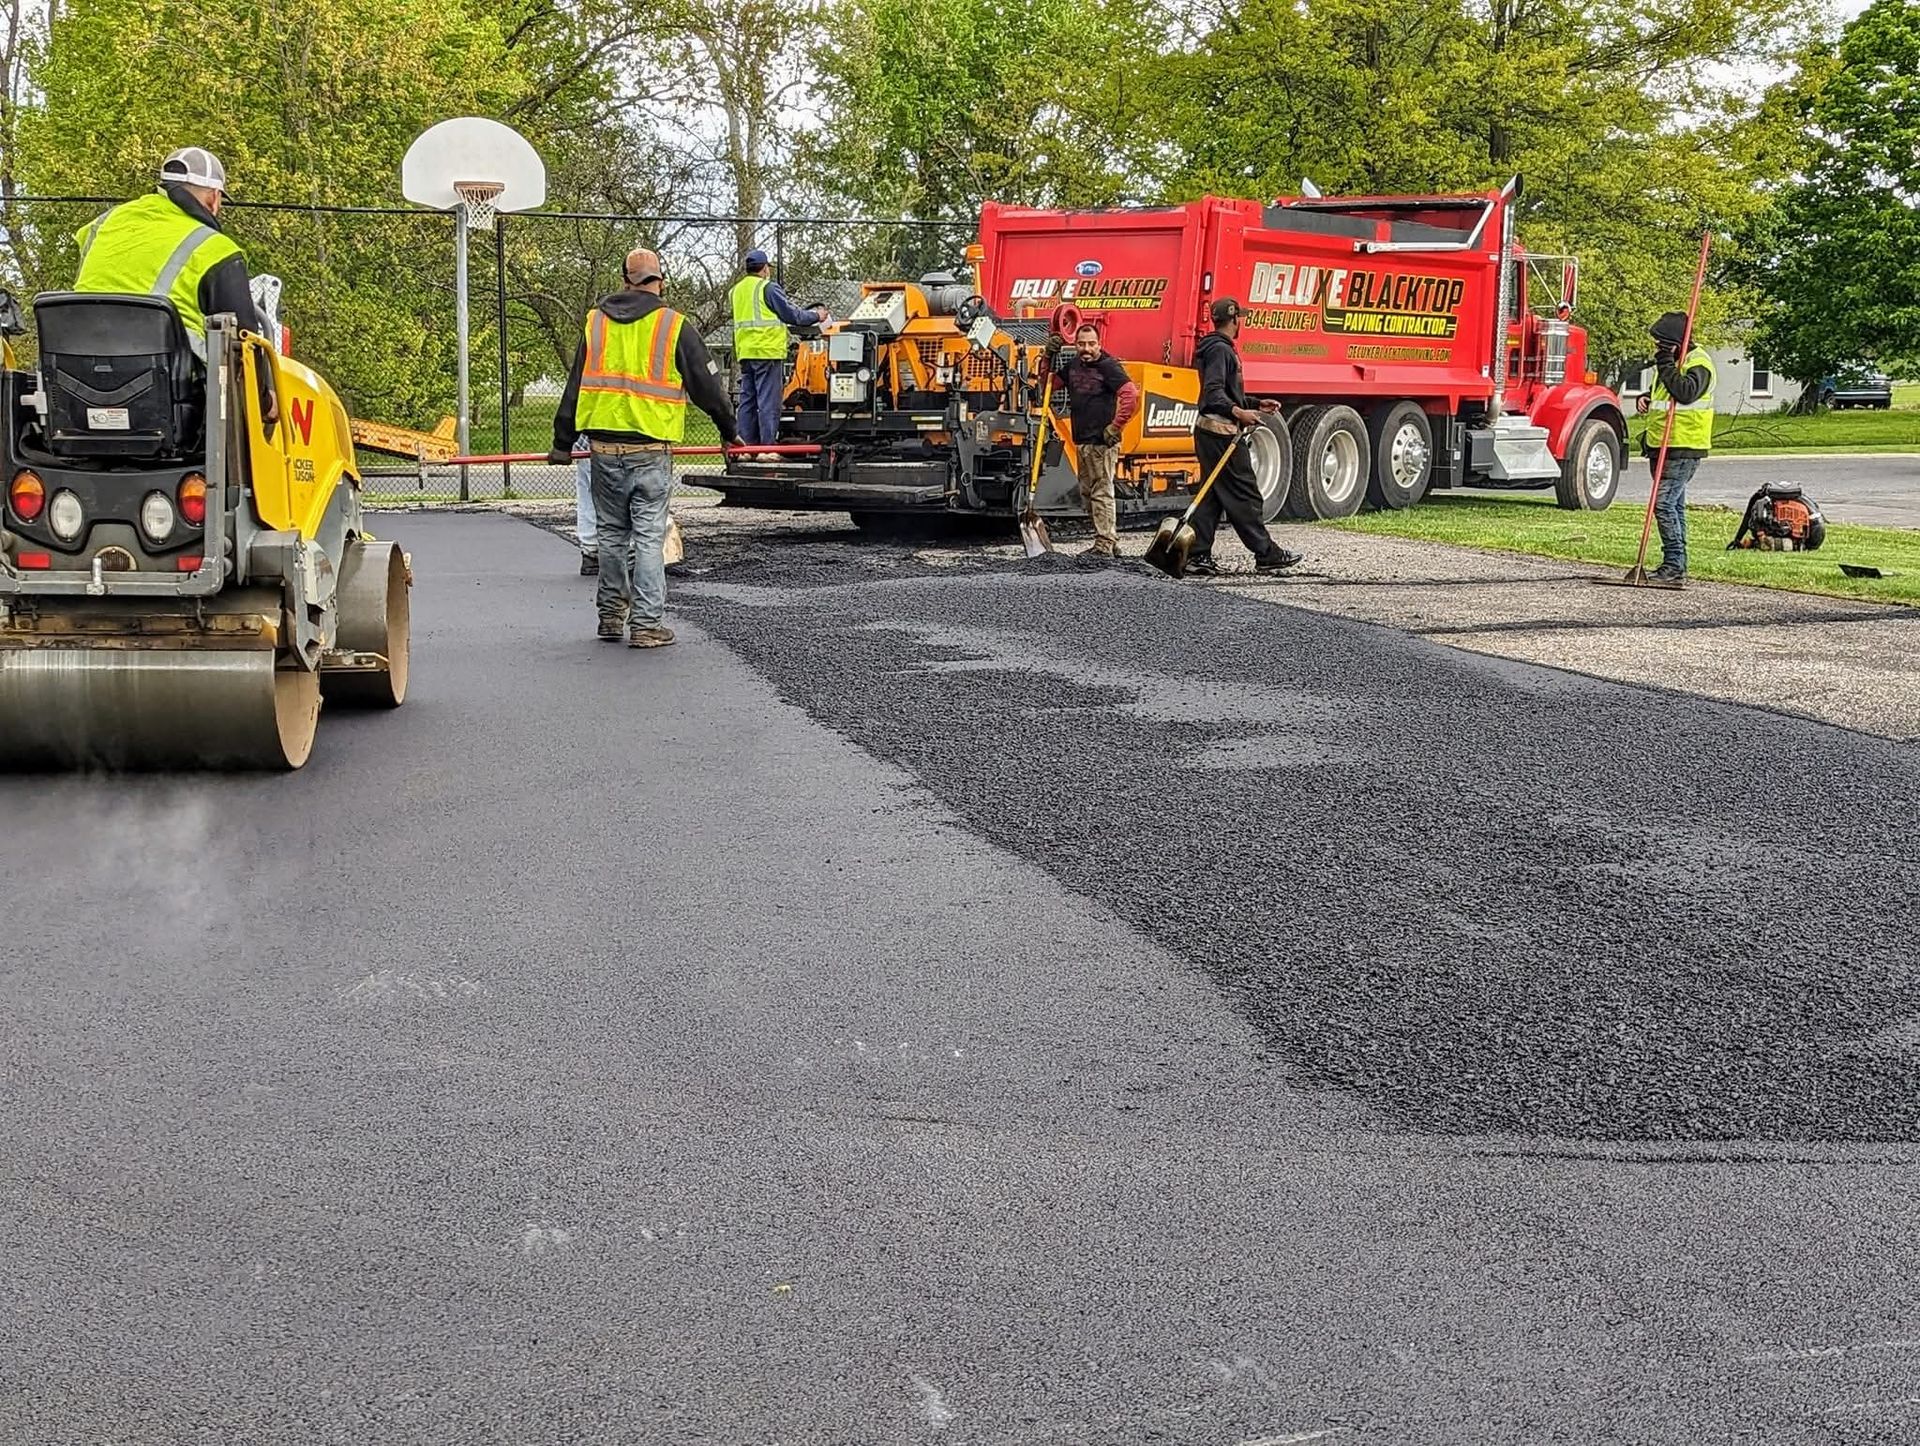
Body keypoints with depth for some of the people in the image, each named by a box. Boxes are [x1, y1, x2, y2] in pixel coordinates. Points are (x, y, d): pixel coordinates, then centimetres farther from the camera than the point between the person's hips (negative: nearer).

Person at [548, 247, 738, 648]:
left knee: (611, 532, 16)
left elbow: (575, 387, 12)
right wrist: (729, 432, 16)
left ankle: (611, 614, 24)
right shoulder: (674, 326, -3)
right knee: (649, 536, 0)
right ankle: (646, 625, -1)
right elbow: (707, 386, 3)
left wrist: (563, 443, 18)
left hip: (604, 447, 4)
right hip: (651, 449, -4)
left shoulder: (596, 323, 9)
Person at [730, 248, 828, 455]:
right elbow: (791, 314, -5)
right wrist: (816, 316, 10)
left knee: (747, 400, 9)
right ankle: (768, 446, -8)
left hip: (745, 353, 7)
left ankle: (746, 444, 8)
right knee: (768, 402, -6)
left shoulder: (737, 290, 15)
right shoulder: (768, 288, -8)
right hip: (768, 351, -7)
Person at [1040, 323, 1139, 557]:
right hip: (1082, 441, 9)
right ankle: (1111, 542, 21)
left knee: (1101, 492, -7)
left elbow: (1131, 395, -20)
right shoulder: (1073, 365, 12)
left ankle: (1104, 544, -4)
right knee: (1087, 493, 13)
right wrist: (1050, 356, 7)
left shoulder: (1109, 366, -11)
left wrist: (1115, 427, -19)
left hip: (1102, 442, -9)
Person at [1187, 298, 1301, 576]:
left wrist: (1257, 406, 28)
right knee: (1244, 493, -4)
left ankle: (1199, 556, 5)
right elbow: (1213, 392, -24)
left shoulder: (1216, 348, 20)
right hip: (1223, 432, -10)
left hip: (1207, 429, 10)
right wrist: (1238, 412, -35)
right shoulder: (1220, 350, -12)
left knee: (1212, 495, 9)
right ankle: (1266, 554, 1)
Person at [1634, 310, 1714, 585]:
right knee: (1674, 506, 12)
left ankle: (1674, 566, -14)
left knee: (1664, 503, -16)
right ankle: (1676, 568, 18)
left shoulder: (1698, 362, -12)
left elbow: (1687, 392, -30)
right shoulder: (1670, 361, 17)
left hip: (1683, 450, -10)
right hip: (1663, 447, 10)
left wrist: (1666, 365, -23)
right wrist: (1647, 399, 9)